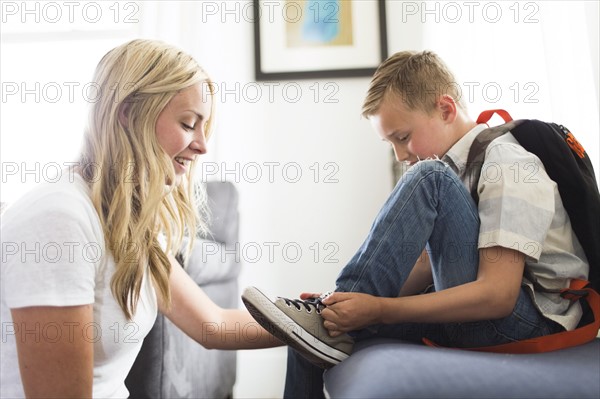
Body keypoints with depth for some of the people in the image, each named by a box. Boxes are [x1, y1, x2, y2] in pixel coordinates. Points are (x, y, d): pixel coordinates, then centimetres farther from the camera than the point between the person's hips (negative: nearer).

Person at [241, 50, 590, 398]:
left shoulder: (507, 166, -14)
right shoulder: (458, 168, 12)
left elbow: (497, 295, -23)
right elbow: (428, 265, 11)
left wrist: (377, 310, -26)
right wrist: (357, 300, -4)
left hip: (528, 316, -8)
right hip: (473, 311, 8)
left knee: (430, 179, -26)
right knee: (312, 331, -5)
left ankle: (332, 322, -23)